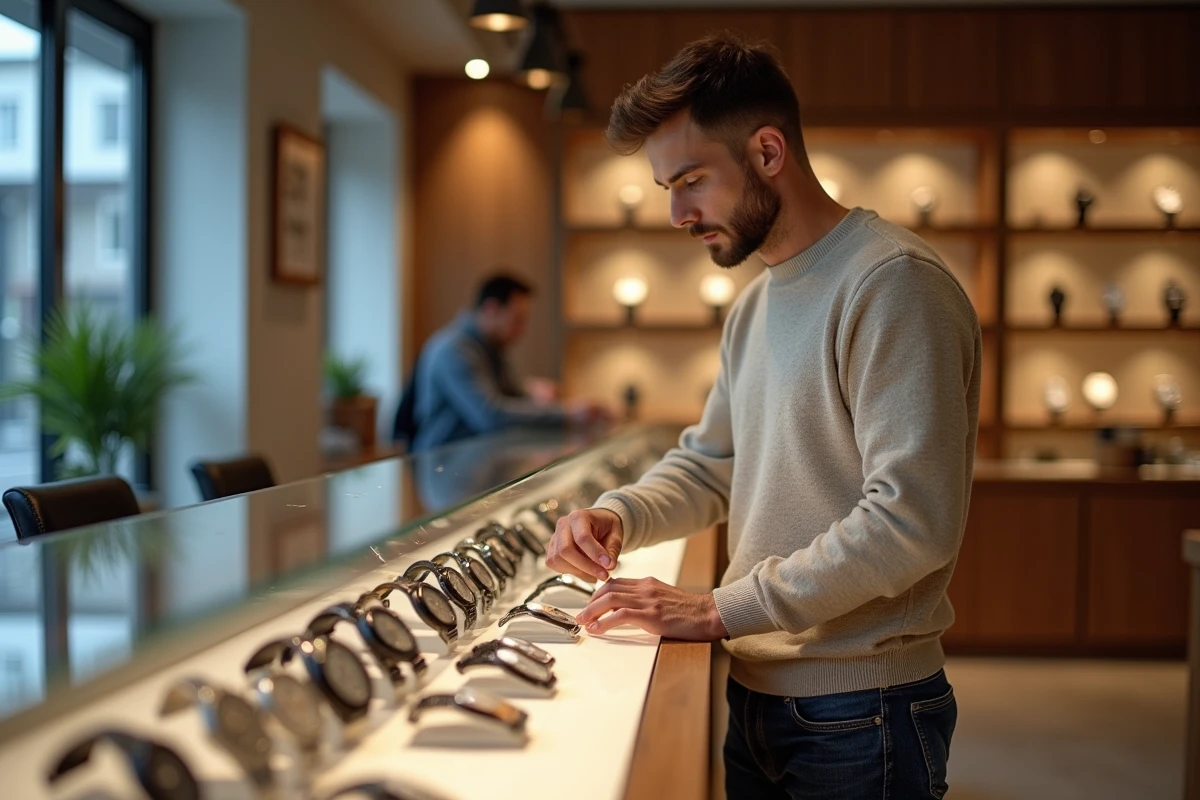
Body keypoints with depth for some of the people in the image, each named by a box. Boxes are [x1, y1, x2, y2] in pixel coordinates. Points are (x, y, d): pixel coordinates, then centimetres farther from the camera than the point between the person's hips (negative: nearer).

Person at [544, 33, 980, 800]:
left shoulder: (893, 283, -18)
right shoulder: (756, 304, 12)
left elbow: (912, 523, -26)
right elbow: (709, 464, 18)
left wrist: (721, 609, -22)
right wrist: (616, 517, -2)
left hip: (859, 714, -8)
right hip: (754, 694, 8)